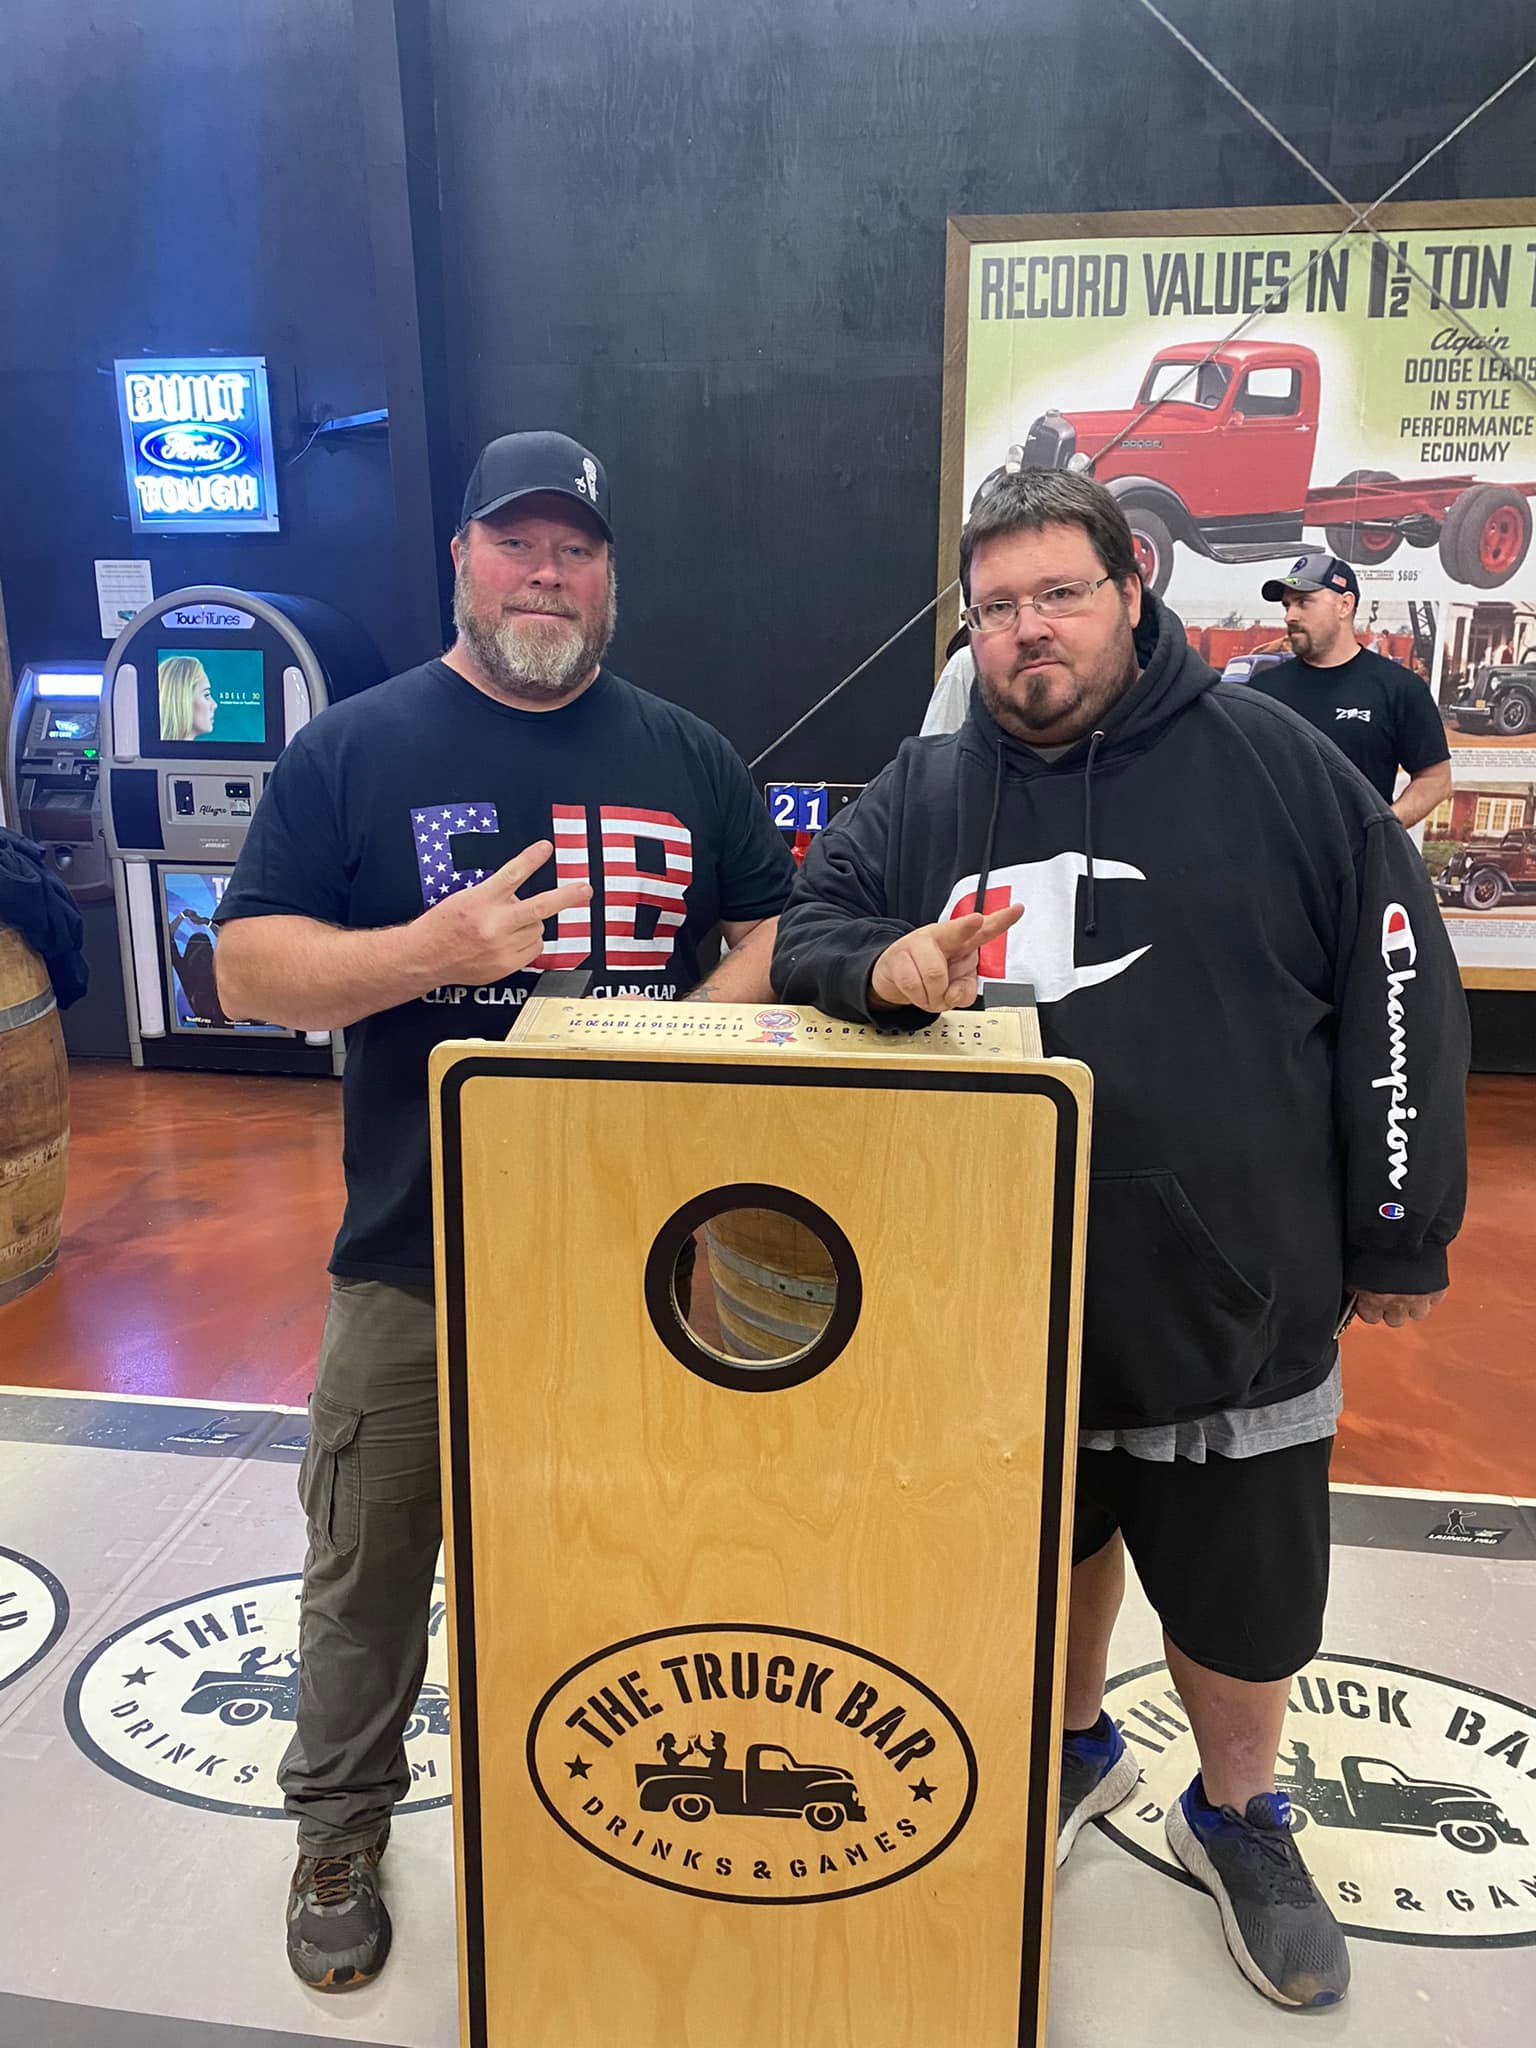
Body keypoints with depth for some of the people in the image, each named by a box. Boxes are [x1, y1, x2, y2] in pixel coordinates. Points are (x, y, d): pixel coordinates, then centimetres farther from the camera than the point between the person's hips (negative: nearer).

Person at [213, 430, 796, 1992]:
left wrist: (698, 1020, -10)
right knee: (371, 1567, 13)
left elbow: (783, 930, 10)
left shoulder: (686, 757, 7)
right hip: (415, 1258, -1)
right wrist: (433, 950, -21)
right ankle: (339, 1836, 39)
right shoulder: (354, 749, 0)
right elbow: (247, 968, -5)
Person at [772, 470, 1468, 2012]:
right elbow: (804, 934, 2)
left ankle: (1237, 1818, 45)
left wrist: (1401, 1236, -2)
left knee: (1241, 1599, 15)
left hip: (1231, 1303, -2)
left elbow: (1399, 995, -3)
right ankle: (1077, 1746, 53)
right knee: (1051, 1543, 23)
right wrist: (888, 968, -23)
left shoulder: (1272, 763, -5)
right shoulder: (922, 796, 3)